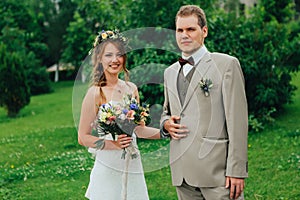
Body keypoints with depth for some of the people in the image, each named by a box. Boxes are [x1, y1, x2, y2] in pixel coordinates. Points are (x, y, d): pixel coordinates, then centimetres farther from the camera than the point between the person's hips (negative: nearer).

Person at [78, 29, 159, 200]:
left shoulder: (131, 88, 7)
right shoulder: (96, 93, -9)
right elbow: (83, 137, -8)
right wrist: (113, 144, -21)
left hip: (133, 166, 5)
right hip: (108, 168, -5)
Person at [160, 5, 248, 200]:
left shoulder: (227, 64, -1)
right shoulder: (170, 72, 17)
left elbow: (237, 121, -6)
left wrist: (236, 171, -12)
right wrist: (166, 124, 4)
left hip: (217, 169, -5)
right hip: (182, 172, 5)